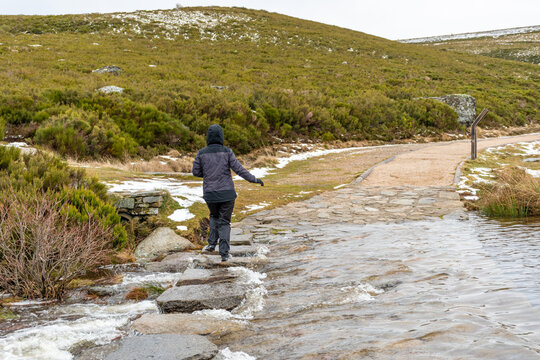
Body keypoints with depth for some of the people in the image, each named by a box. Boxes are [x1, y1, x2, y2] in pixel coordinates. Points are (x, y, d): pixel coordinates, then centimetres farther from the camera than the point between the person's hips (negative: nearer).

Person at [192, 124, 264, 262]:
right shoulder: (227, 152, -8)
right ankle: (224, 253, 2)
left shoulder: (201, 153, -3)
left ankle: (212, 244, 15)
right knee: (224, 222, 9)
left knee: (214, 216, 28)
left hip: (210, 193, 2)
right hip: (227, 193, -1)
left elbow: (196, 172, 4)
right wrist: (254, 179, 0)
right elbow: (239, 169, -9)